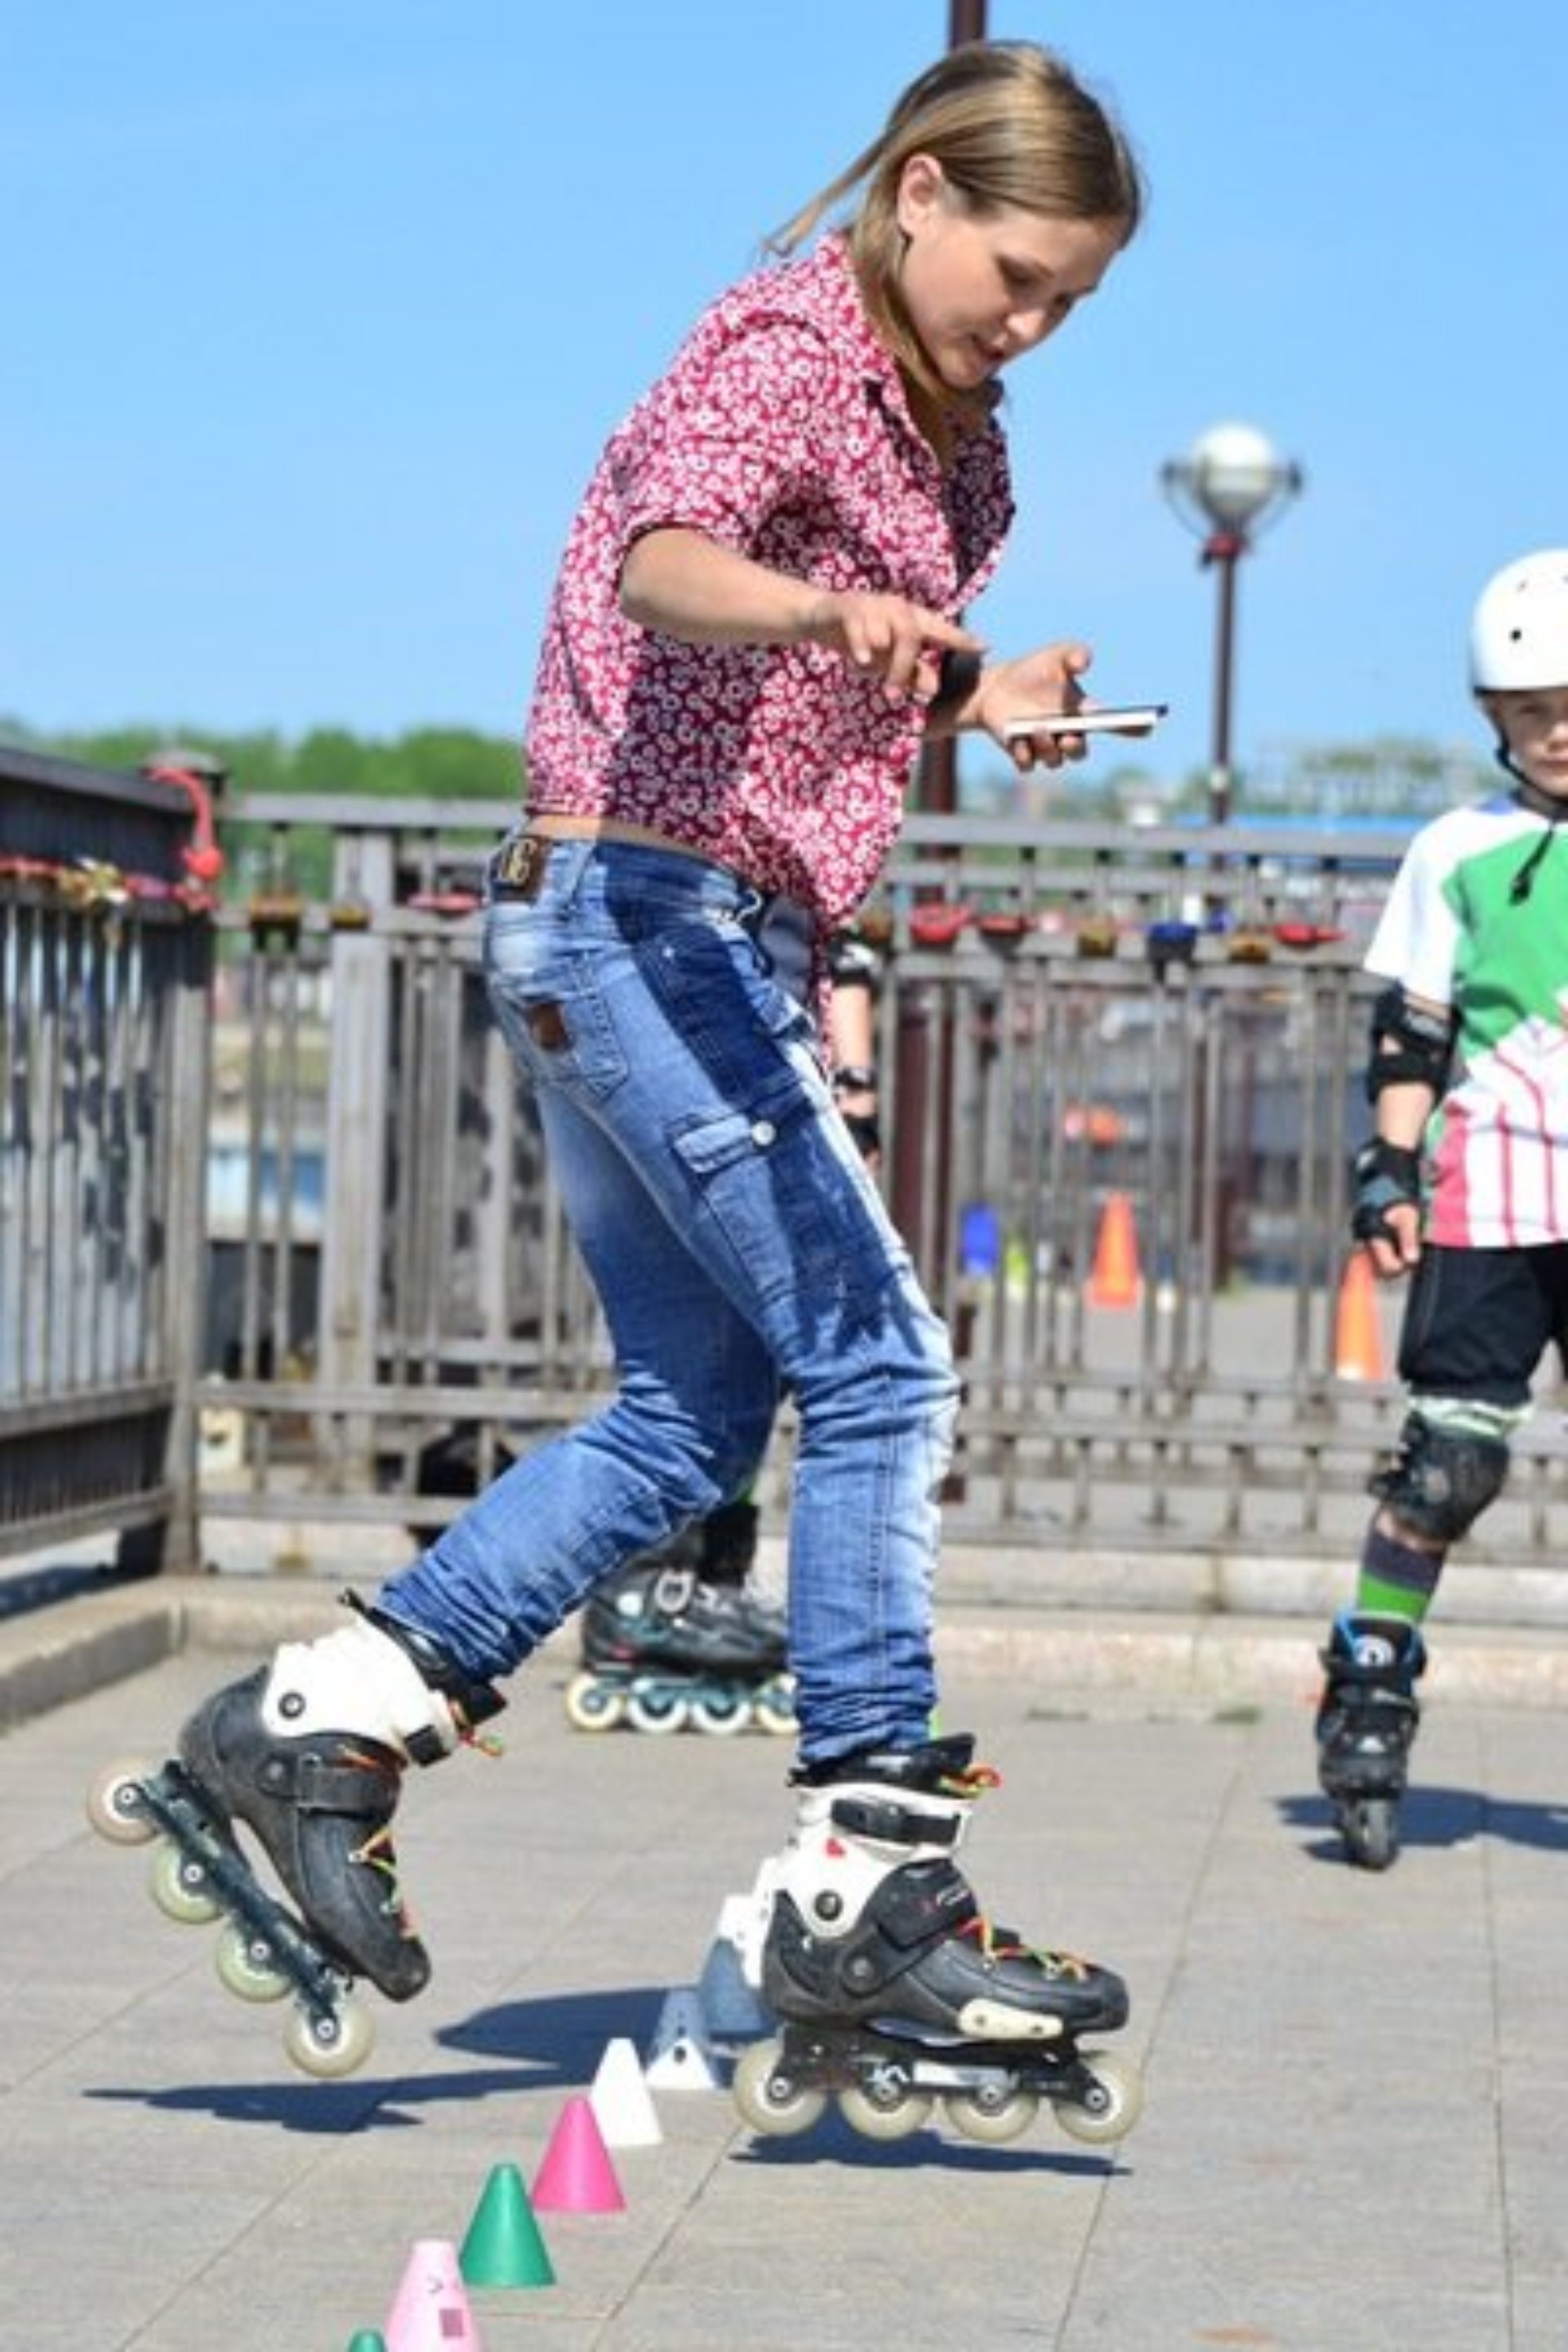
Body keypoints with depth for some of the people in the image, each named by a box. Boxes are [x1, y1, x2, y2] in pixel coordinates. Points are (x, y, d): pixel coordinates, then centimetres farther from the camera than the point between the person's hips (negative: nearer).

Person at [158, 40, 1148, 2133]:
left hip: (708, 940, 10)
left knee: (690, 1419, 12)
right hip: (648, 911, -10)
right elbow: (665, 556, -34)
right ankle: (866, 1888, -9)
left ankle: (321, 1724, 15)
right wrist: (833, 610, -54)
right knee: (878, 1372, -12)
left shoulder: (943, 426, 15)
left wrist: (977, 695, 4)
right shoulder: (785, 345, -13)